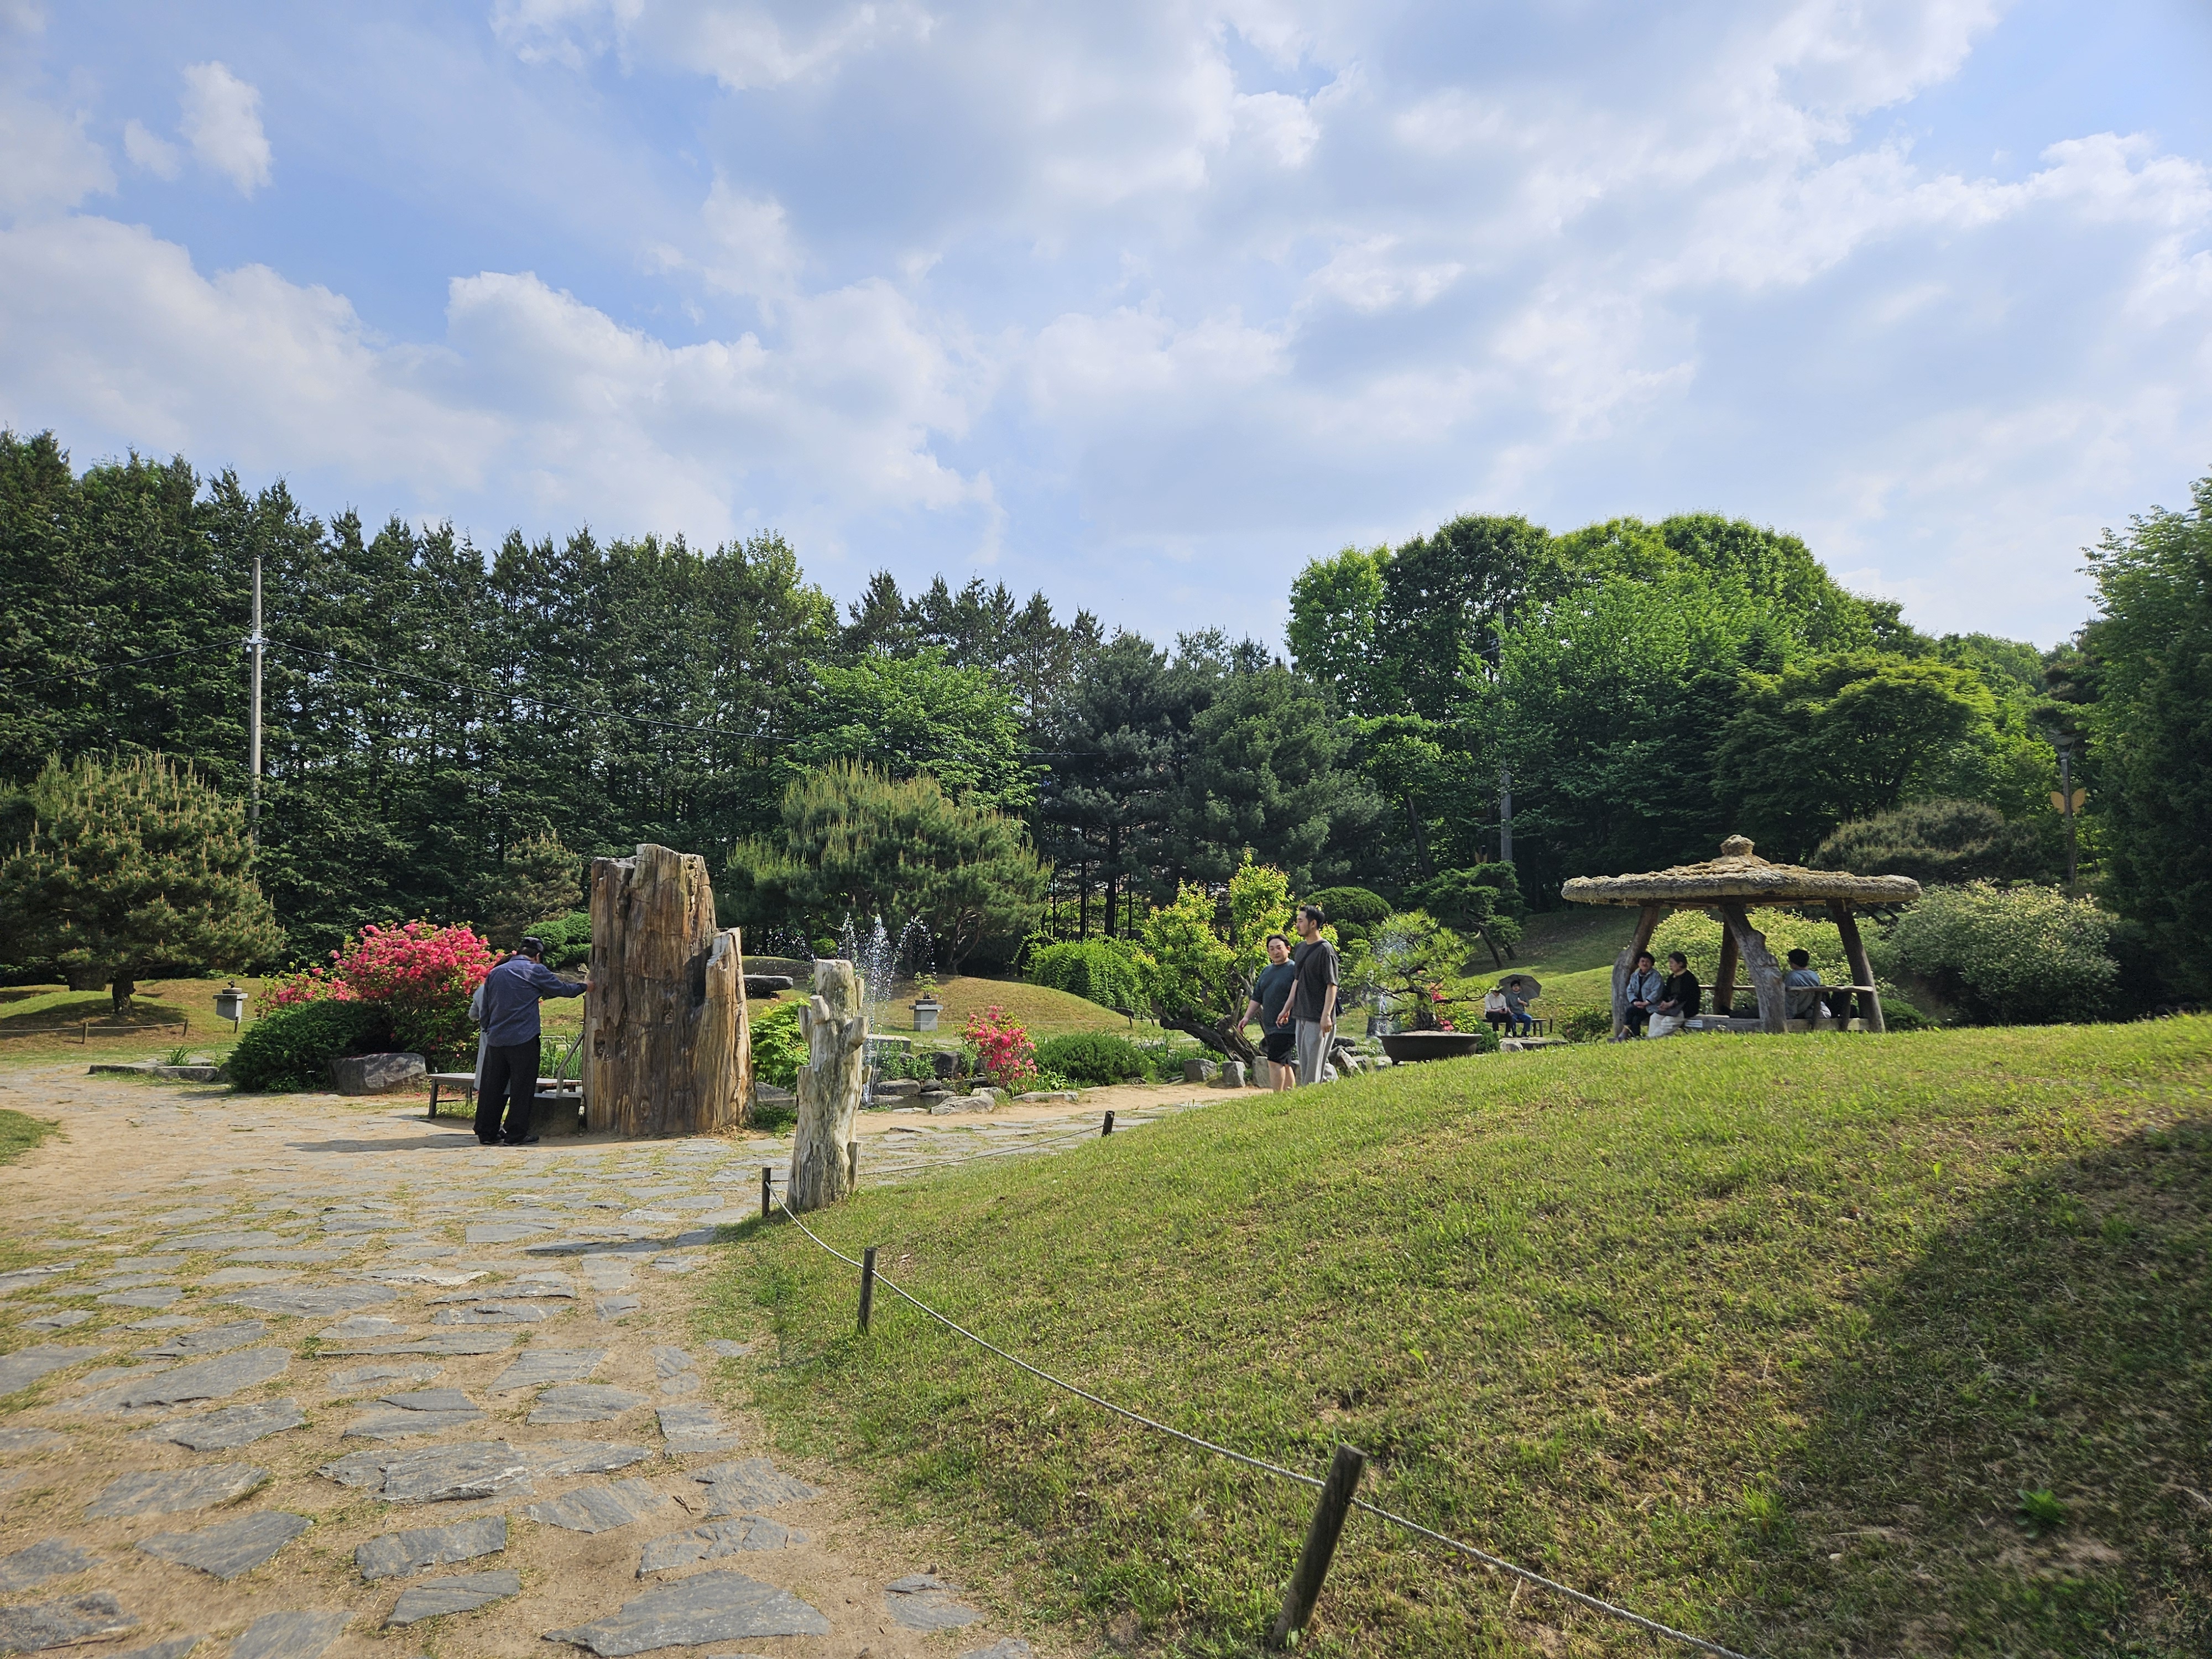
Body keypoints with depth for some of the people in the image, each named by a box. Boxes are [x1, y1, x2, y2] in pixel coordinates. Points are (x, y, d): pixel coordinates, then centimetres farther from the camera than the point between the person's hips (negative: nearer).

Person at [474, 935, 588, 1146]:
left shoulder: (495, 973, 13)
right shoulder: (535, 971, -4)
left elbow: (485, 1009, 18)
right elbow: (562, 989, 4)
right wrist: (584, 986, 21)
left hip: (495, 1039, 6)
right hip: (523, 1040, -6)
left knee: (493, 1087, 11)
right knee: (522, 1087, 1)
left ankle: (487, 1132, 16)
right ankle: (516, 1135, 2)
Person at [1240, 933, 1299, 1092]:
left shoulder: (1294, 969, -7)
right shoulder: (1266, 971, 17)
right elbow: (1257, 998, 21)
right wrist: (1247, 1017, 12)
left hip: (1286, 1026, -8)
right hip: (1270, 1027, 8)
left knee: (1275, 1061, -14)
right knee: (1284, 1063, 11)